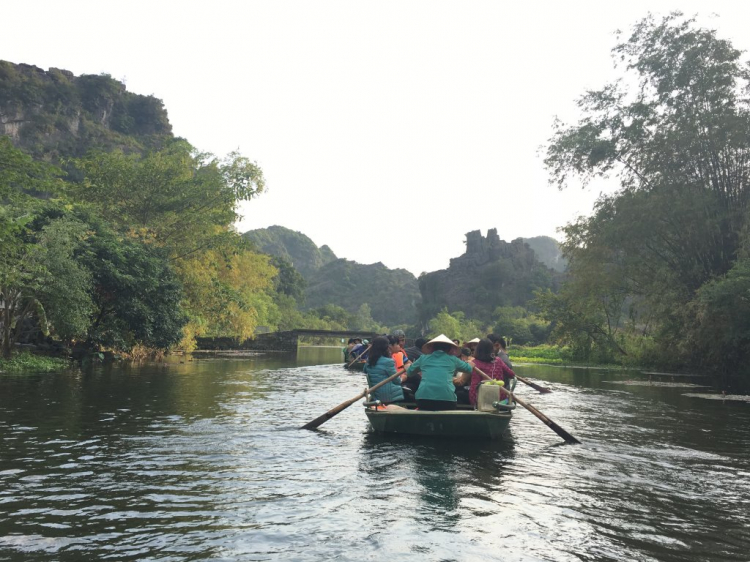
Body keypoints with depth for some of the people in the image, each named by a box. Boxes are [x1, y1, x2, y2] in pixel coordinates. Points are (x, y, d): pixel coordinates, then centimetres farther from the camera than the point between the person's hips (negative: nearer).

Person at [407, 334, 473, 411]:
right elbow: (469, 368, 36)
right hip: (446, 396, 0)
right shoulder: (452, 359, 20)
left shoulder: (423, 358, 21)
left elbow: (409, 371, 34)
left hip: (424, 395, 1)